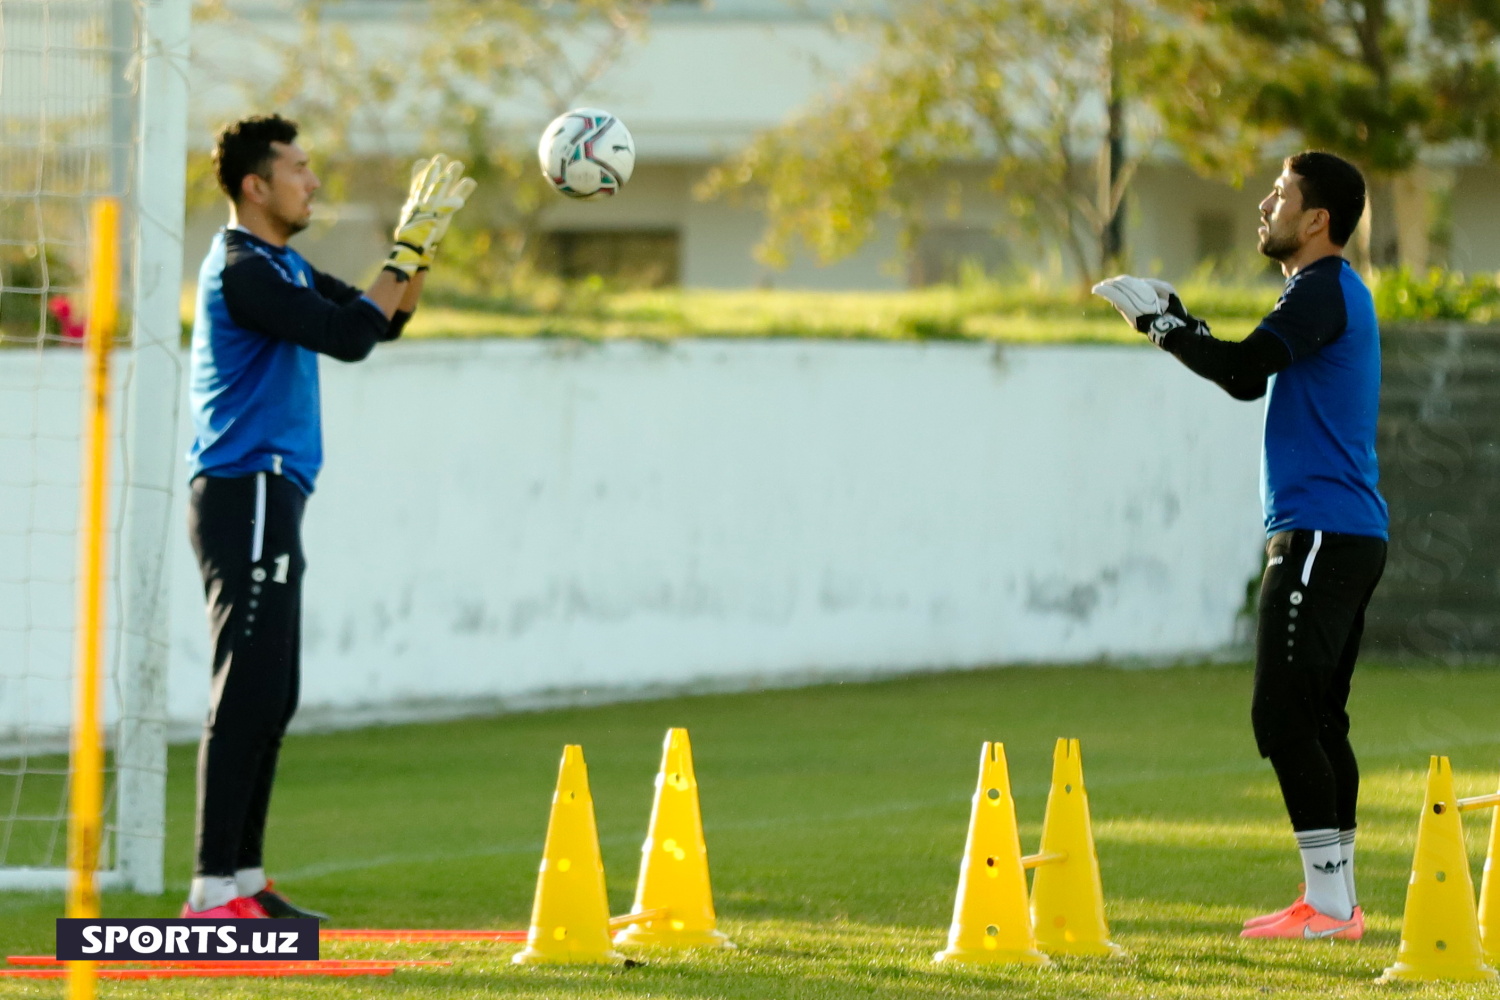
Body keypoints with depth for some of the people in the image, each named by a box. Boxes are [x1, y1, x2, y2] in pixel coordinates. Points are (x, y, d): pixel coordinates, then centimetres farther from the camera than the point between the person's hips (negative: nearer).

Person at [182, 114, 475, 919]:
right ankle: (213, 891, -17)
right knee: (247, 694, -14)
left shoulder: (284, 267, 18)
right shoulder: (242, 270, -14)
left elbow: (384, 319, 22)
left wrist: (421, 243, 8)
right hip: (244, 497, -11)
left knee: (269, 699, 12)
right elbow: (348, 336, -22)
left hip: (269, 503, 11)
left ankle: (241, 881, 16)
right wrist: (408, 245, -15)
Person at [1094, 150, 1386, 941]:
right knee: (1317, 719, 13)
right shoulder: (1334, 292, 20)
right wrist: (1174, 322, 18)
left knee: (1284, 715, -12)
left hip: (1319, 535, -10)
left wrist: (1163, 323, -13)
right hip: (1348, 537, 10)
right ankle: (1336, 904, 15)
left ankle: (1327, 900, -15)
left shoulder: (1324, 290, -12)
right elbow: (1255, 378, 25)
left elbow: (1245, 372, -24)